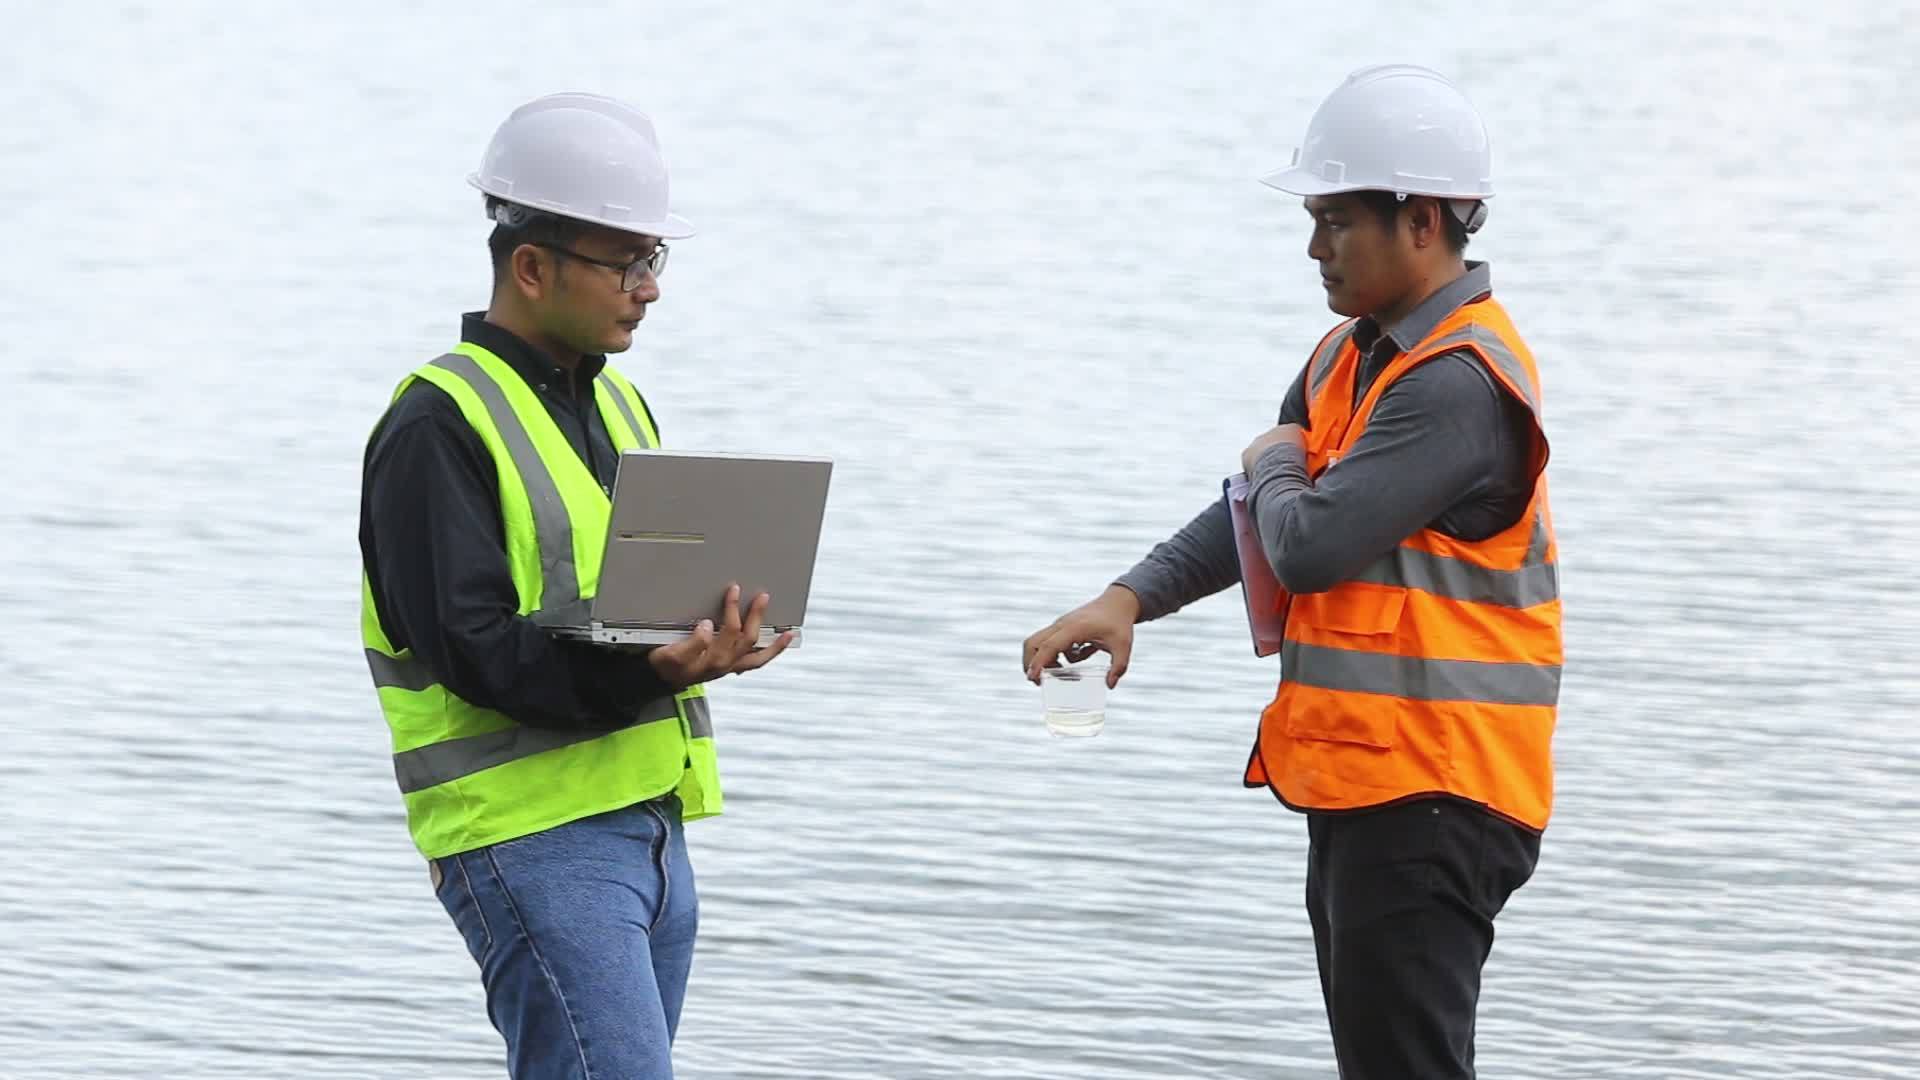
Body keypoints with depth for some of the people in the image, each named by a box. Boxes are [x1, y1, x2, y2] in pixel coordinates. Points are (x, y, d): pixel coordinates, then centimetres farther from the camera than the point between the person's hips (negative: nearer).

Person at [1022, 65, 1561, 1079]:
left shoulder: (1459, 384, -19)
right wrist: (1128, 600, 2)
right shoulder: (1349, 359, 13)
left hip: (1430, 803, -10)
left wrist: (1276, 464, 0)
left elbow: (1310, 544, -23)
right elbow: (1254, 521, 19)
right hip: (1360, 788, 10)